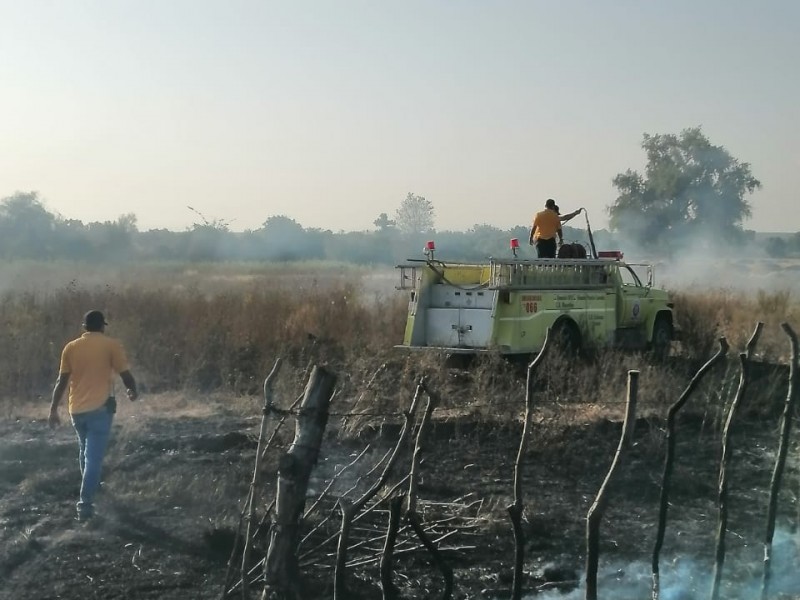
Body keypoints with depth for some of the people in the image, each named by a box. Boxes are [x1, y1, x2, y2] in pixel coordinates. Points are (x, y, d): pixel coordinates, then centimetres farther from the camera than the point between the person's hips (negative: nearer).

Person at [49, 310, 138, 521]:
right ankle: (85, 504, -12)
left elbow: (62, 381, 4)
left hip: (77, 410, 4)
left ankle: (89, 491, 41)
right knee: (94, 457, -5)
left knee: (85, 452, 25)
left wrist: (53, 410, 9)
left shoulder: (71, 347, 6)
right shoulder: (111, 345, -3)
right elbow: (125, 374, -2)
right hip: (100, 408, -4)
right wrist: (133, 391, 18)